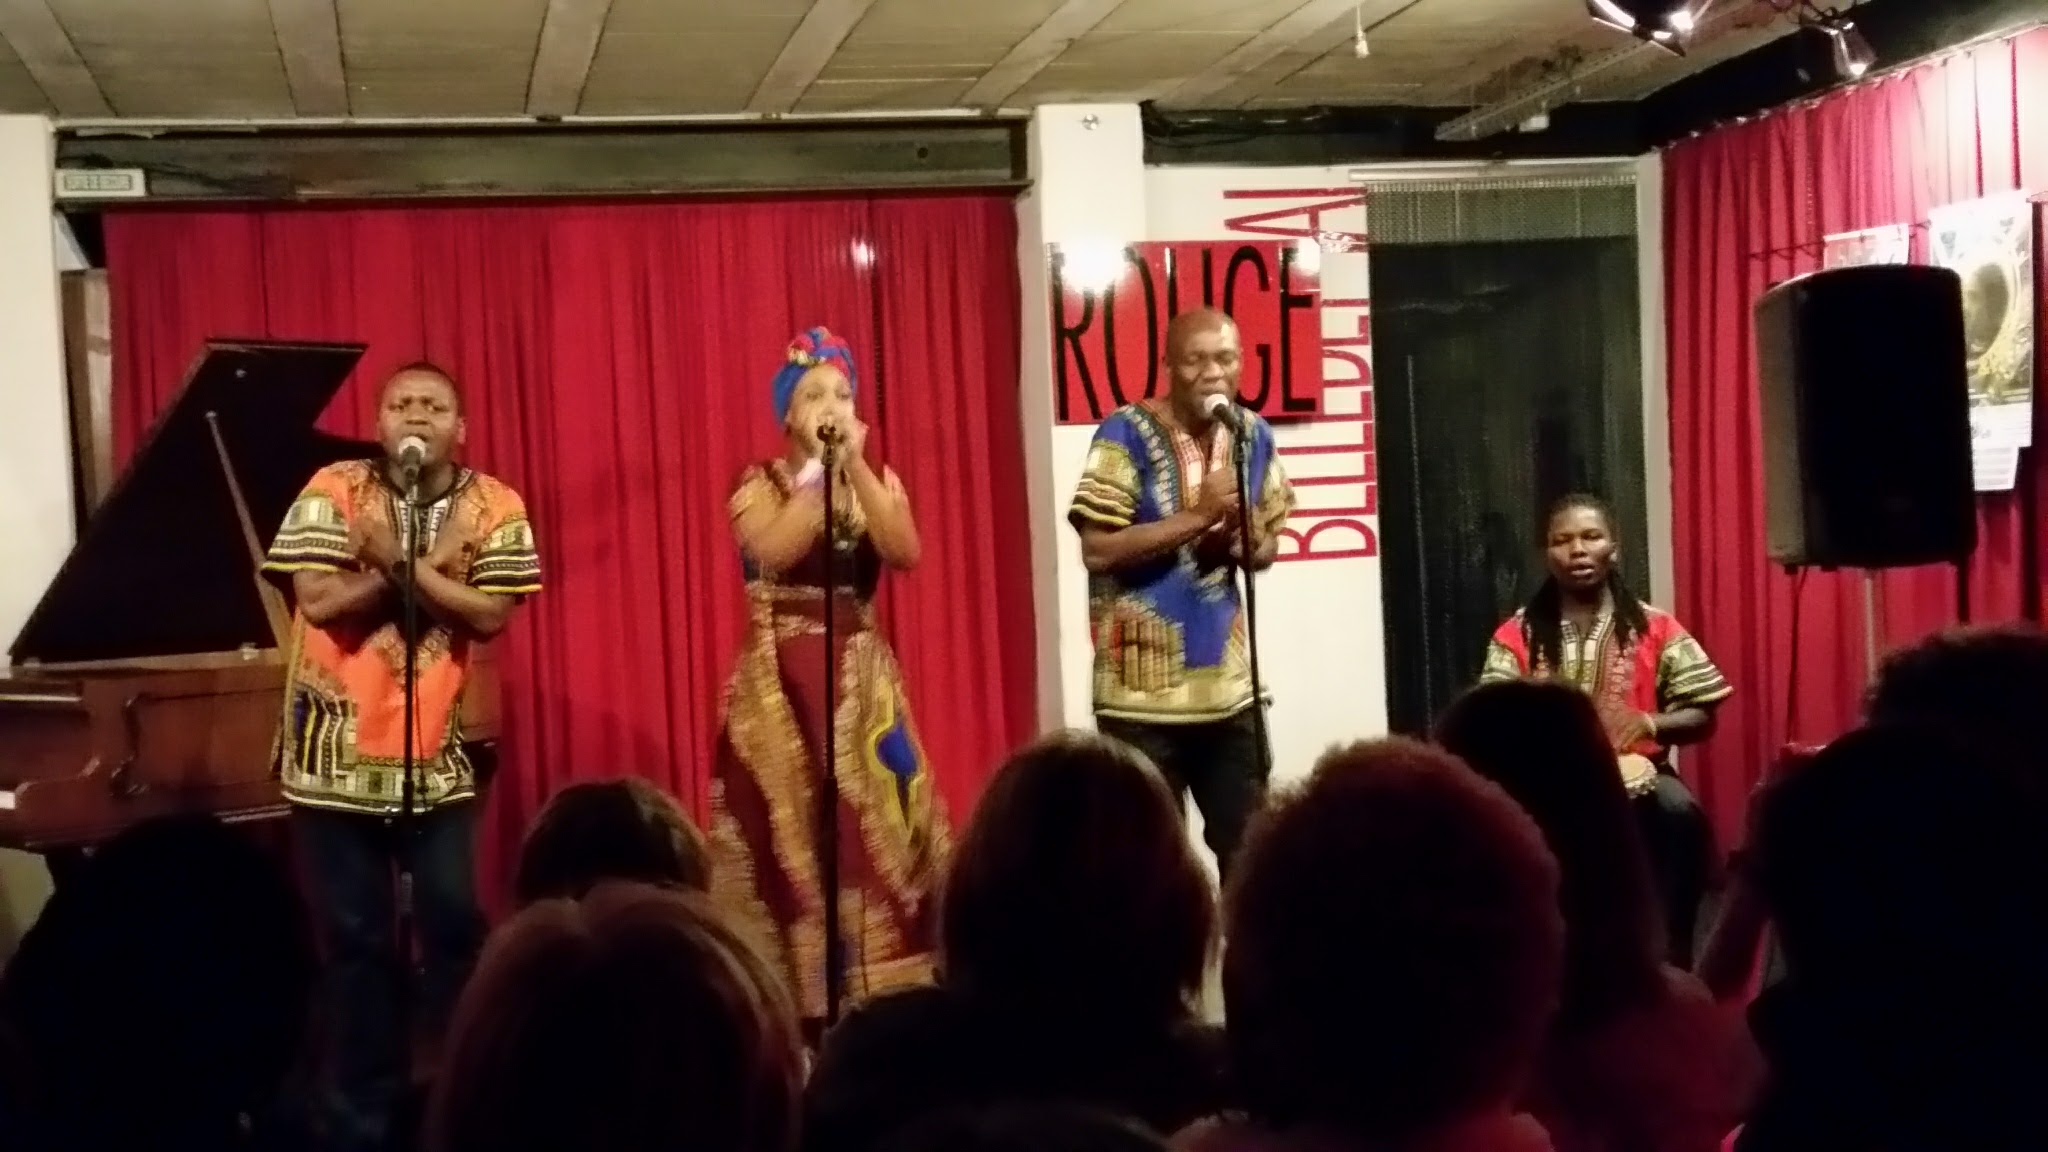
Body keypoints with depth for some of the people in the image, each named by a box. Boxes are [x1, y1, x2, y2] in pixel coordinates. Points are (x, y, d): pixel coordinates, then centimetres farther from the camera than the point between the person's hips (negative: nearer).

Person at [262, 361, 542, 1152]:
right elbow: (317, 602, -15)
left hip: (438, 754, 1)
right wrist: (431, 565, -17)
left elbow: (492, 614, -11)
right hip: (337, 754, -1)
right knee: (354, 937, 7)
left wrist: (400, 562, -20)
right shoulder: (333, 493, -4)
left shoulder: (494, 508, -1)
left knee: (456, 925, 5)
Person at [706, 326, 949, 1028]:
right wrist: (818, 466, -15)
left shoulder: (876, 482, 10)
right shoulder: (758, 484, 1)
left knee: (876, 824, 0)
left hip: (863, 680, 3)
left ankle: (880, 991, 8)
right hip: (782, 681, -3)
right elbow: (774, 553, -19)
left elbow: (906, 554, -9)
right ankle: (793, 997, 2)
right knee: (789, 831, -5)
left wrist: (855, 463, -13)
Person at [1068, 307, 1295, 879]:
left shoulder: (1254, 435, 6)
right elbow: (1098, 550, -16)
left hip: (1230, 687, 5)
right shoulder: (1128, 433, -10)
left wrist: (1247, 539, -9)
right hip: (1143, 693, -5)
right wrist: (1197, 515, -19)